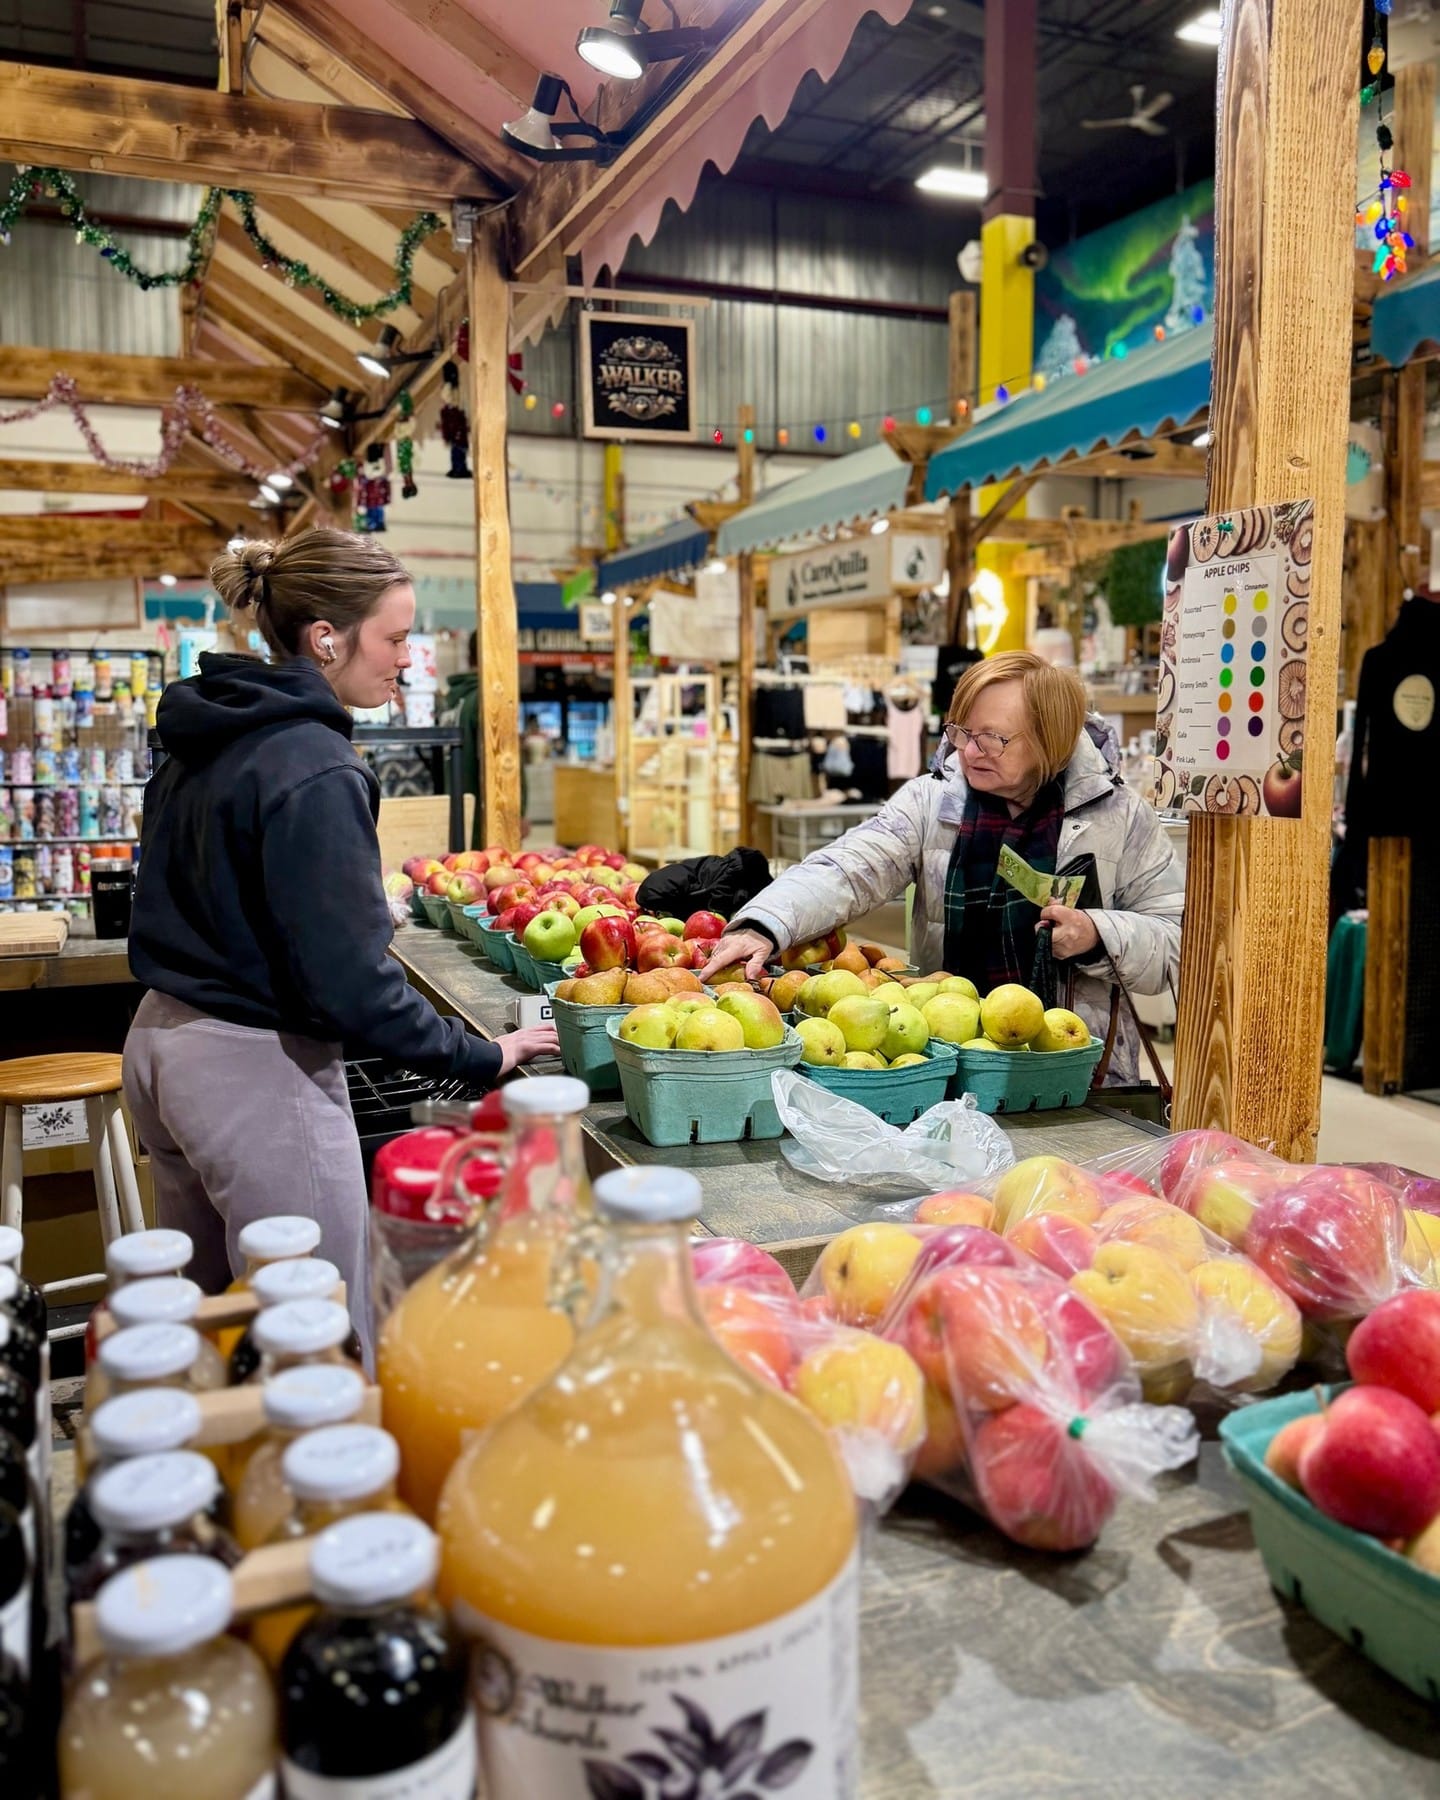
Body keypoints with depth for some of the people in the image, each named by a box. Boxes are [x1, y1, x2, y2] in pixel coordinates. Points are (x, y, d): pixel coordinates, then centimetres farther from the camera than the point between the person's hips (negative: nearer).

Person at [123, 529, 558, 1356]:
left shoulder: (205, 739, 9)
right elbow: (349, 977, -22)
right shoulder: (313, 768, -20)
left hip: (162, 1040, 10)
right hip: (256, 1070, -10)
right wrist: (481, 1056, -13)